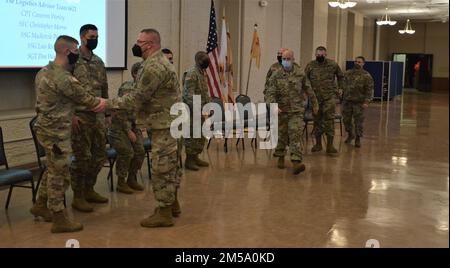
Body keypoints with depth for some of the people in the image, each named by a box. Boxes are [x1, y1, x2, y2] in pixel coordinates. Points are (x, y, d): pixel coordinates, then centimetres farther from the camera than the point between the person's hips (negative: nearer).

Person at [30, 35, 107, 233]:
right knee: (60, 174, -1)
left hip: (46, 128, 10)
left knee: (53, 170, 23)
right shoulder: (64, 78, -22)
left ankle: (41, 205, 35)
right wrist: (102, 103, 6)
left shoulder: (44, 72, 8)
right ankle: (59, 219, 8)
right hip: (56, 133, -10)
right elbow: (84, 99, -11)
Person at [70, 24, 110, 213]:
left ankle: (89, 190, 26)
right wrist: (71, 114, -19)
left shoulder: (99, 62, 13)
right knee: (82, 157, -3)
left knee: (99, 155, 11)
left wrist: (108, 112, 15)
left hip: (98, 116, 7)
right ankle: (78, 197, 10)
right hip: (80, 116, -7)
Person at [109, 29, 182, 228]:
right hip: (170, 121, 11)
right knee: (170, 163, 17)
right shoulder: (160, 61, 15)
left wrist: (110, 104, -14)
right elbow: (144, 96, 17)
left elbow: (138, 98, -20)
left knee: (161, 167, -5)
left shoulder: (153, 67, -20)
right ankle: (172, 204, 27)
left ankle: (164, 213, 1)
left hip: (164, 124, -11)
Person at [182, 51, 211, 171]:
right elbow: (189, 94, -20)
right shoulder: (191, 73, -15)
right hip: (192, 110, -9)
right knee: (191, 135, -4)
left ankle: (195, 157, 23)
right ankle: (189, 160, 5)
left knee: (201, 135, 13)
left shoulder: (203, 73, 15)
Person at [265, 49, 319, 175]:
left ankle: (296, 162, -20)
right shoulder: (276, 75, -3)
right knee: (281, 135, 12)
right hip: (281, 111, 1)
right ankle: (280, 157, 34)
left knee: (296, 135, -14)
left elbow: (309, 90, 13)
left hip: (296, 111, -1)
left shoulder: (300, 74, 1)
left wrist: (315, 103, 21)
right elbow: (270, 93, -10)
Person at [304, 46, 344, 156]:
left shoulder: (333, 64, 1)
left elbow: (340, 76, 17)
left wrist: (340, 88, 11)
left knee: (329, 120, -5)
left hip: (329, 97, -1)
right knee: (317, 120, 9)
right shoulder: (310, 66, 2)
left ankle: (330, 145, 1)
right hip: (315, 97, 2)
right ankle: (318, 144, 22)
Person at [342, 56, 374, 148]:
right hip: (347, 101, 4)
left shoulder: (366, 76, -4)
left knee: (359, 121, 0)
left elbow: (369, 90, -7)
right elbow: (343, 85, 16)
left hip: (359, 102, -4)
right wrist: (340, 95, 10)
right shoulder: (347, 73, 9)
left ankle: (358, 139, 13)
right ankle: (350, 134, 32)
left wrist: (366, 102, -16)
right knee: (346, 119, 10)